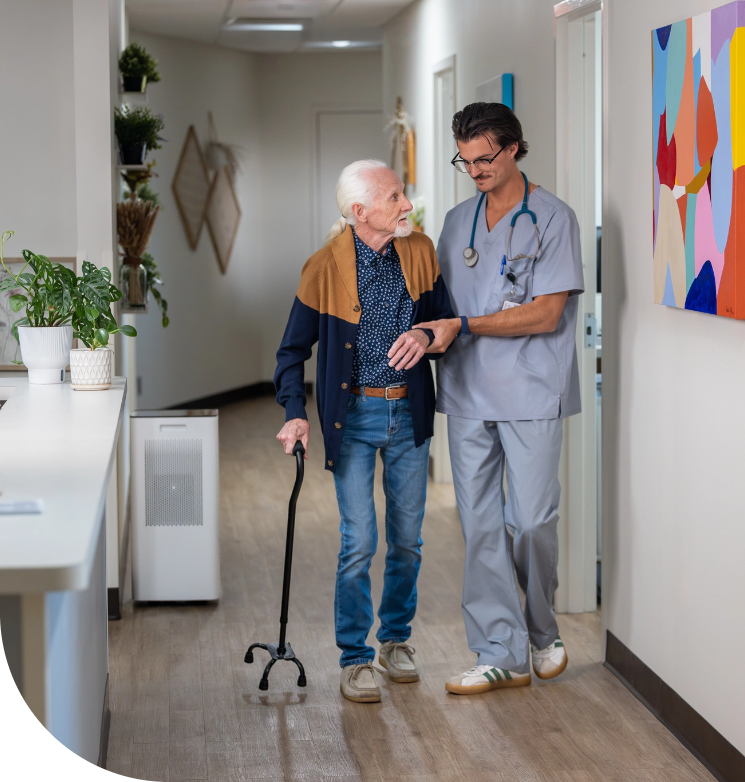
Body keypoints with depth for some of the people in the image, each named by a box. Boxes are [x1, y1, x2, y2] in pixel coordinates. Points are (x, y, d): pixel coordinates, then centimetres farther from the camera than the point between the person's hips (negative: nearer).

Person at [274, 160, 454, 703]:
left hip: (409, 413, 4)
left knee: (407, 539, 11)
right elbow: (294, 350, -2)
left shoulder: (419, 252, -1)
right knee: (360, 541, -6)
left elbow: (446, 318, 10)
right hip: (355, 417, -3)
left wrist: (426, 335, -14)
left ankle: (397, 638, 30)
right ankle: (355, 660, 6)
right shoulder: (326, 267, -11)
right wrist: (296, 414, -14)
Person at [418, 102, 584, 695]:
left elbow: (546, 314, -12)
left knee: (532, 521, -2)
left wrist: (464, 326, -16)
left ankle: (543, 632, 22)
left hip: (531, 392, -5)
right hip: (468, 391, 5)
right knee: (480, 525, 2)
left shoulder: (552, 219, -5)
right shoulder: (458, 221, 14)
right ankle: (502, 655, 7)